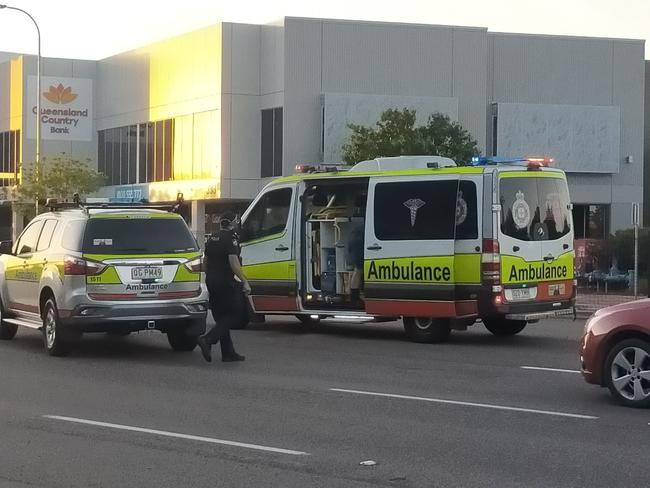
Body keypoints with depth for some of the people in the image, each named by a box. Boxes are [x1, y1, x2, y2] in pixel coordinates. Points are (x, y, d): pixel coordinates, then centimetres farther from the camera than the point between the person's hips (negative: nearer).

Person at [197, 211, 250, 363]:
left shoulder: (211, 240, 14)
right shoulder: (231, 238, -12)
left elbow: (206, 262, 21)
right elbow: (233, 262, -21)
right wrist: (244, 281, -18)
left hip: (212, 282, 9)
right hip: (226, 281, -9)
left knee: (221, 317, 12)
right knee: (236, 313, -2)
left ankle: (228, 353, 12)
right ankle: (207, 339, -16)